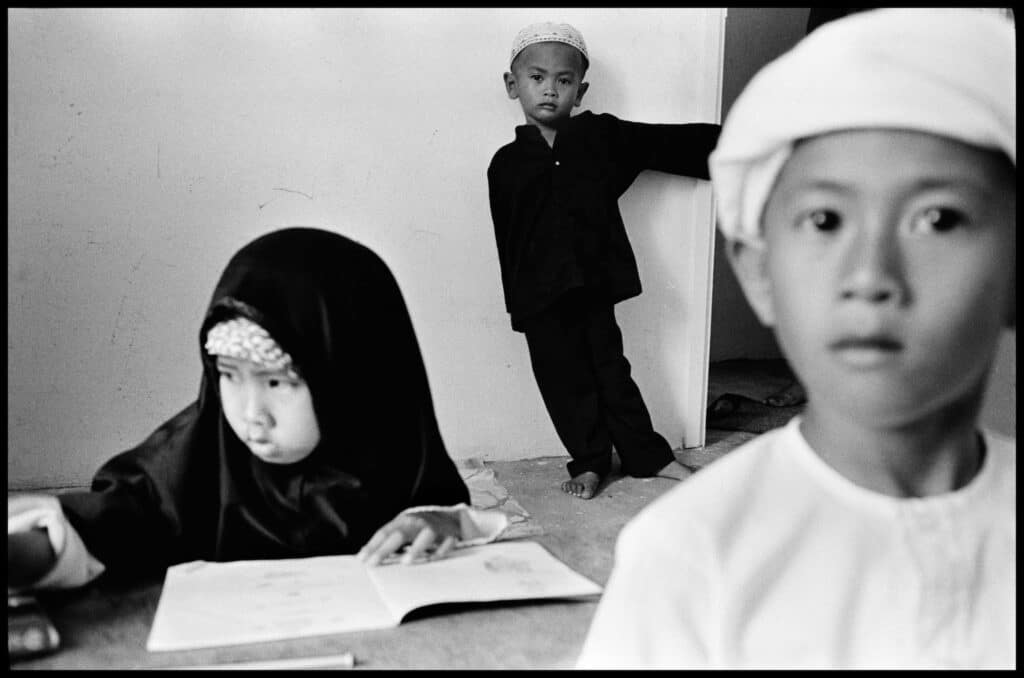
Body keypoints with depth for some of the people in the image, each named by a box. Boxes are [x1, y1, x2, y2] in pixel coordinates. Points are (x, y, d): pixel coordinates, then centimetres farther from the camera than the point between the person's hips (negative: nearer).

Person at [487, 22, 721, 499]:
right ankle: (590, 462, 23)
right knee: (565, 382, 8)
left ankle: (647, 455, 24)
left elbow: (668, 144, 6)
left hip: (595, 281, 0)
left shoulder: (601, 136, 2)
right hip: (540, 296, 0)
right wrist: (518, 305, 2)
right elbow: (507, 242, 3)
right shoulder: (507, 163, 2)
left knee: (611, 370, 10)